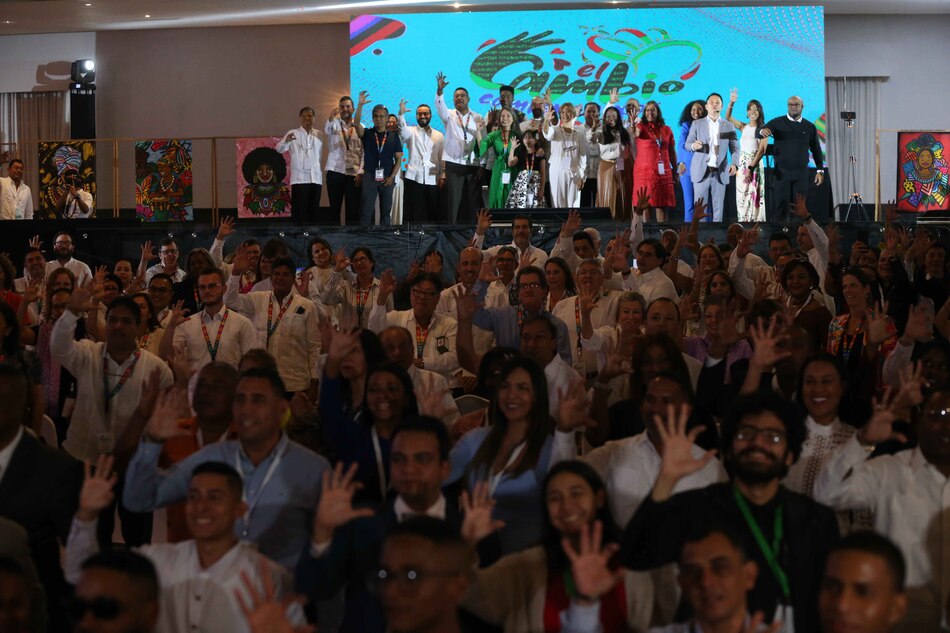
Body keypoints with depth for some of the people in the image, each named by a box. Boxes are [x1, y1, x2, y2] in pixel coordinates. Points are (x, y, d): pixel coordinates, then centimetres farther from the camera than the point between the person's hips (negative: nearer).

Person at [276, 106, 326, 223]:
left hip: (316, 178, 3)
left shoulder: (320, 135, 13)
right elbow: (279, 149, -8)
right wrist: (286, 141, -28)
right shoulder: (293, 133, 3)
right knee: (299, 212, -7)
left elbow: (322, 156, 15)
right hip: (299, 178, -3)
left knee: (313, 212, 6)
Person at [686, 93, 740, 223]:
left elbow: (735, 147, 5)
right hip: (701, 171, -1)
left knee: (718, 207, 3)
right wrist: (693, 145, -20)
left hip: (720, 172, 1)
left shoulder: (729, 126, 9)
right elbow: (687, 144, 5)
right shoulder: (697, 124, 7)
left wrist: (735, 164, -13)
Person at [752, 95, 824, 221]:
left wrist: (820, 170, 10)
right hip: (781, 173, -2)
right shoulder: (778, 123, 2)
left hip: (801, 174, 2)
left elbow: (816, 150, 14)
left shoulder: (810, 127, 8)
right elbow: (758, 134, -10)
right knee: (779, 205, -3)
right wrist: (762, 131, -35)